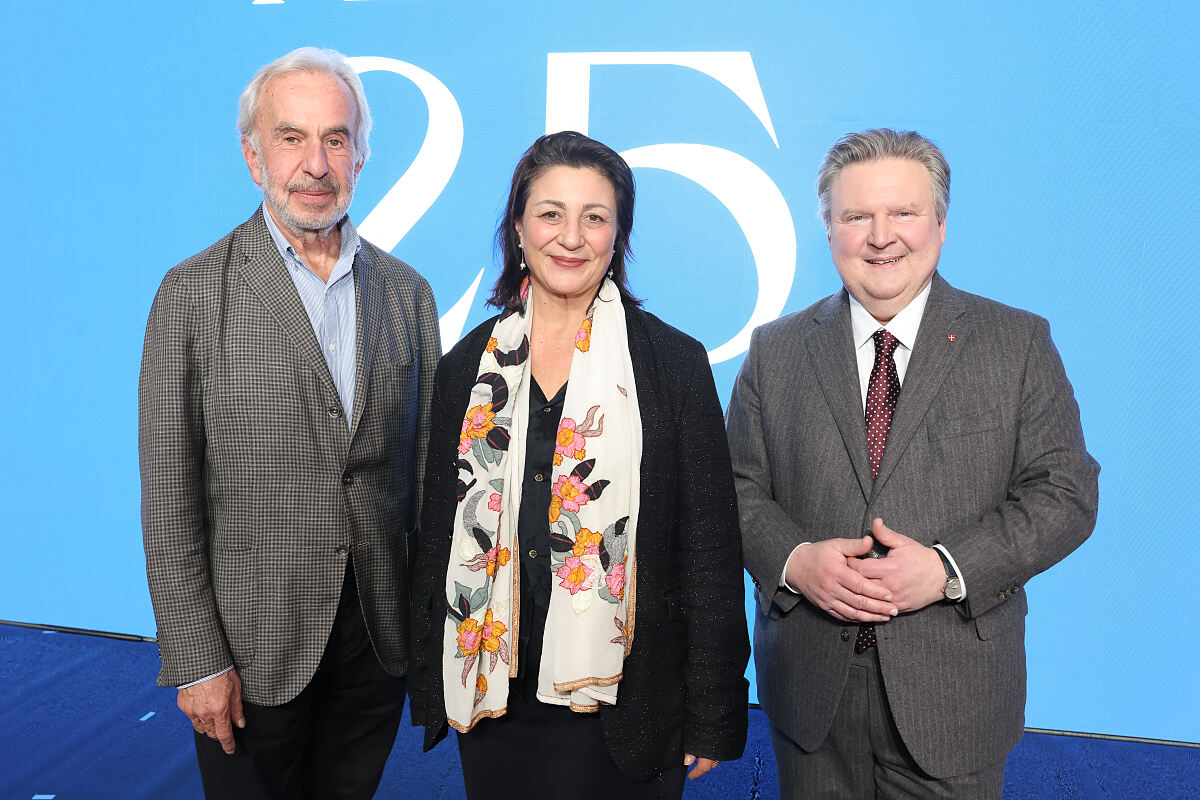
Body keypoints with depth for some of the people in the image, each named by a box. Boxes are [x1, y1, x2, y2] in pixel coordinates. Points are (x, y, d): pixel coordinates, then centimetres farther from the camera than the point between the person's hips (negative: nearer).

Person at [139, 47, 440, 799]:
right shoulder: (194, 293, -7)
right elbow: (169, 496, -8)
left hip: (379, 634, 3)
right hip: (253, 644, -3)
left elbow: (427, 459, 6)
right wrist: (196, 660, -9)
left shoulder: (407, 291, 3)